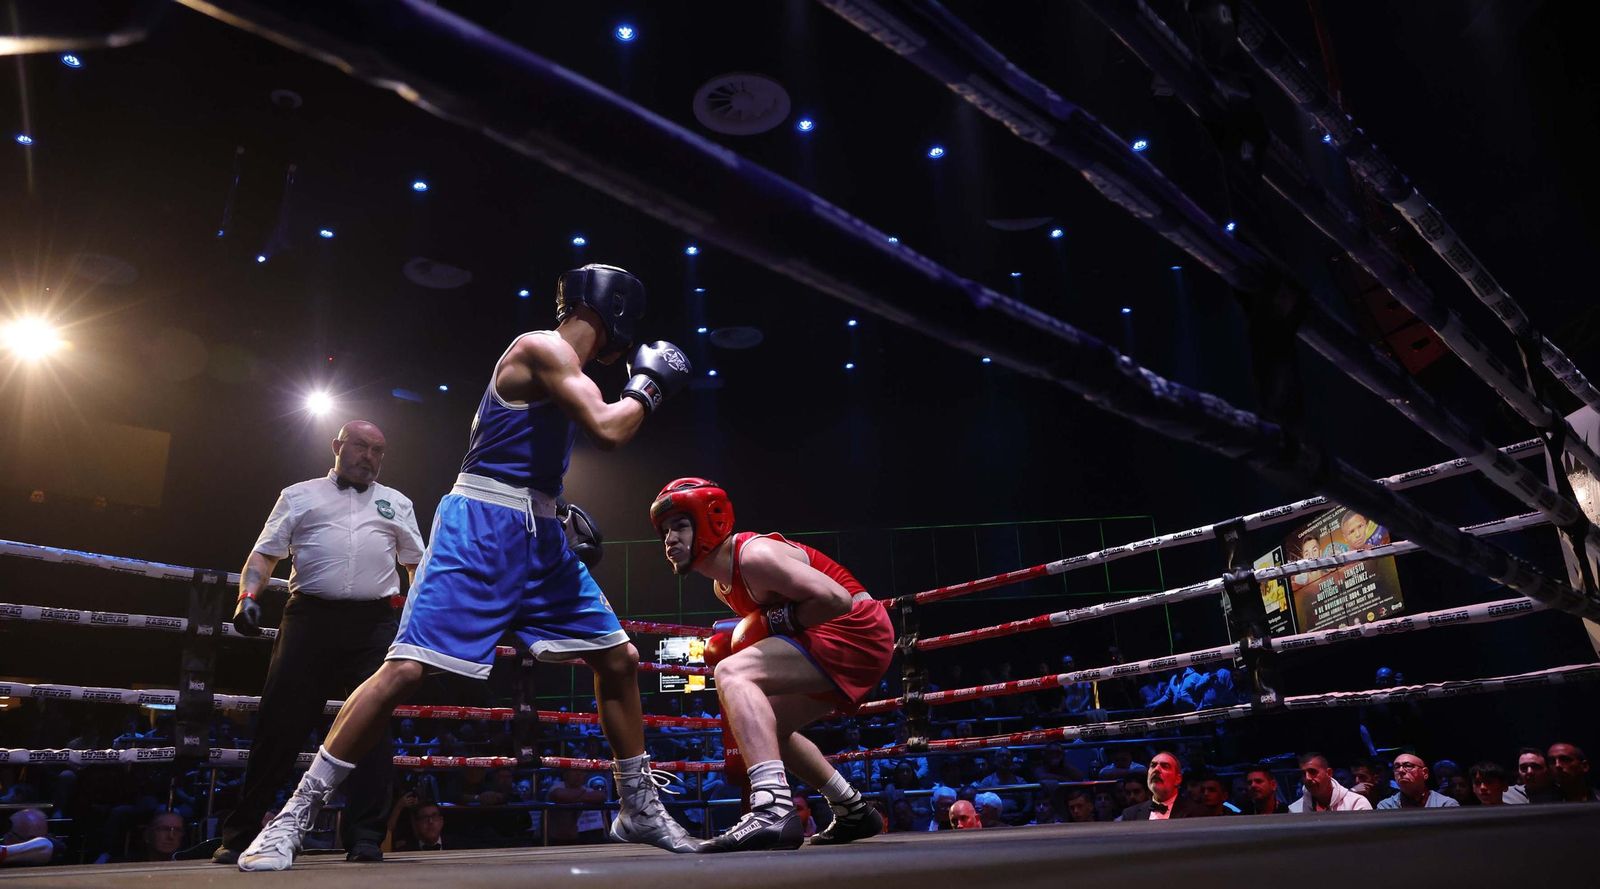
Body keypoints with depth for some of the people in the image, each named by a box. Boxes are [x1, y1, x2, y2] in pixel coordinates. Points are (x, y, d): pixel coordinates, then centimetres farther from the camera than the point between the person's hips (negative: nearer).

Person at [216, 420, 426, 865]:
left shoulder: (396, 503, 18)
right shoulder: (299, 495, 15)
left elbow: (418, 564, 18)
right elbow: (264, 554, 10)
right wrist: (248, 595, -8)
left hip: (374, 623, 1)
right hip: (310, 618, -1)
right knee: (281, 724, 0)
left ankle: (364, 836, 2)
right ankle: (241, 833, 11)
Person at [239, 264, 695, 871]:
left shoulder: (560, 365, 19)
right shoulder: (542, 346, -9)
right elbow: (607, 431, -21)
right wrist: (647, 386, -4)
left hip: (538, 536, 9)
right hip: (482, 526, -9)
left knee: (619, 659, 7)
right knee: (407, 667, -12)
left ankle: (640, 809, 19)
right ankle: (294, 817, 4)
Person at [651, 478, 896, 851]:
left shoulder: (754, 555, -18)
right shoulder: (723, 585, 13)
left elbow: (836, 599, -25)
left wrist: (777, 622, -13)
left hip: (856, 631, -11)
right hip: (836, 641, 11)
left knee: (730, 673, -24)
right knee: (766, 726, 24)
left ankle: (773, 810, -38)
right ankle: (855, 812, 32)